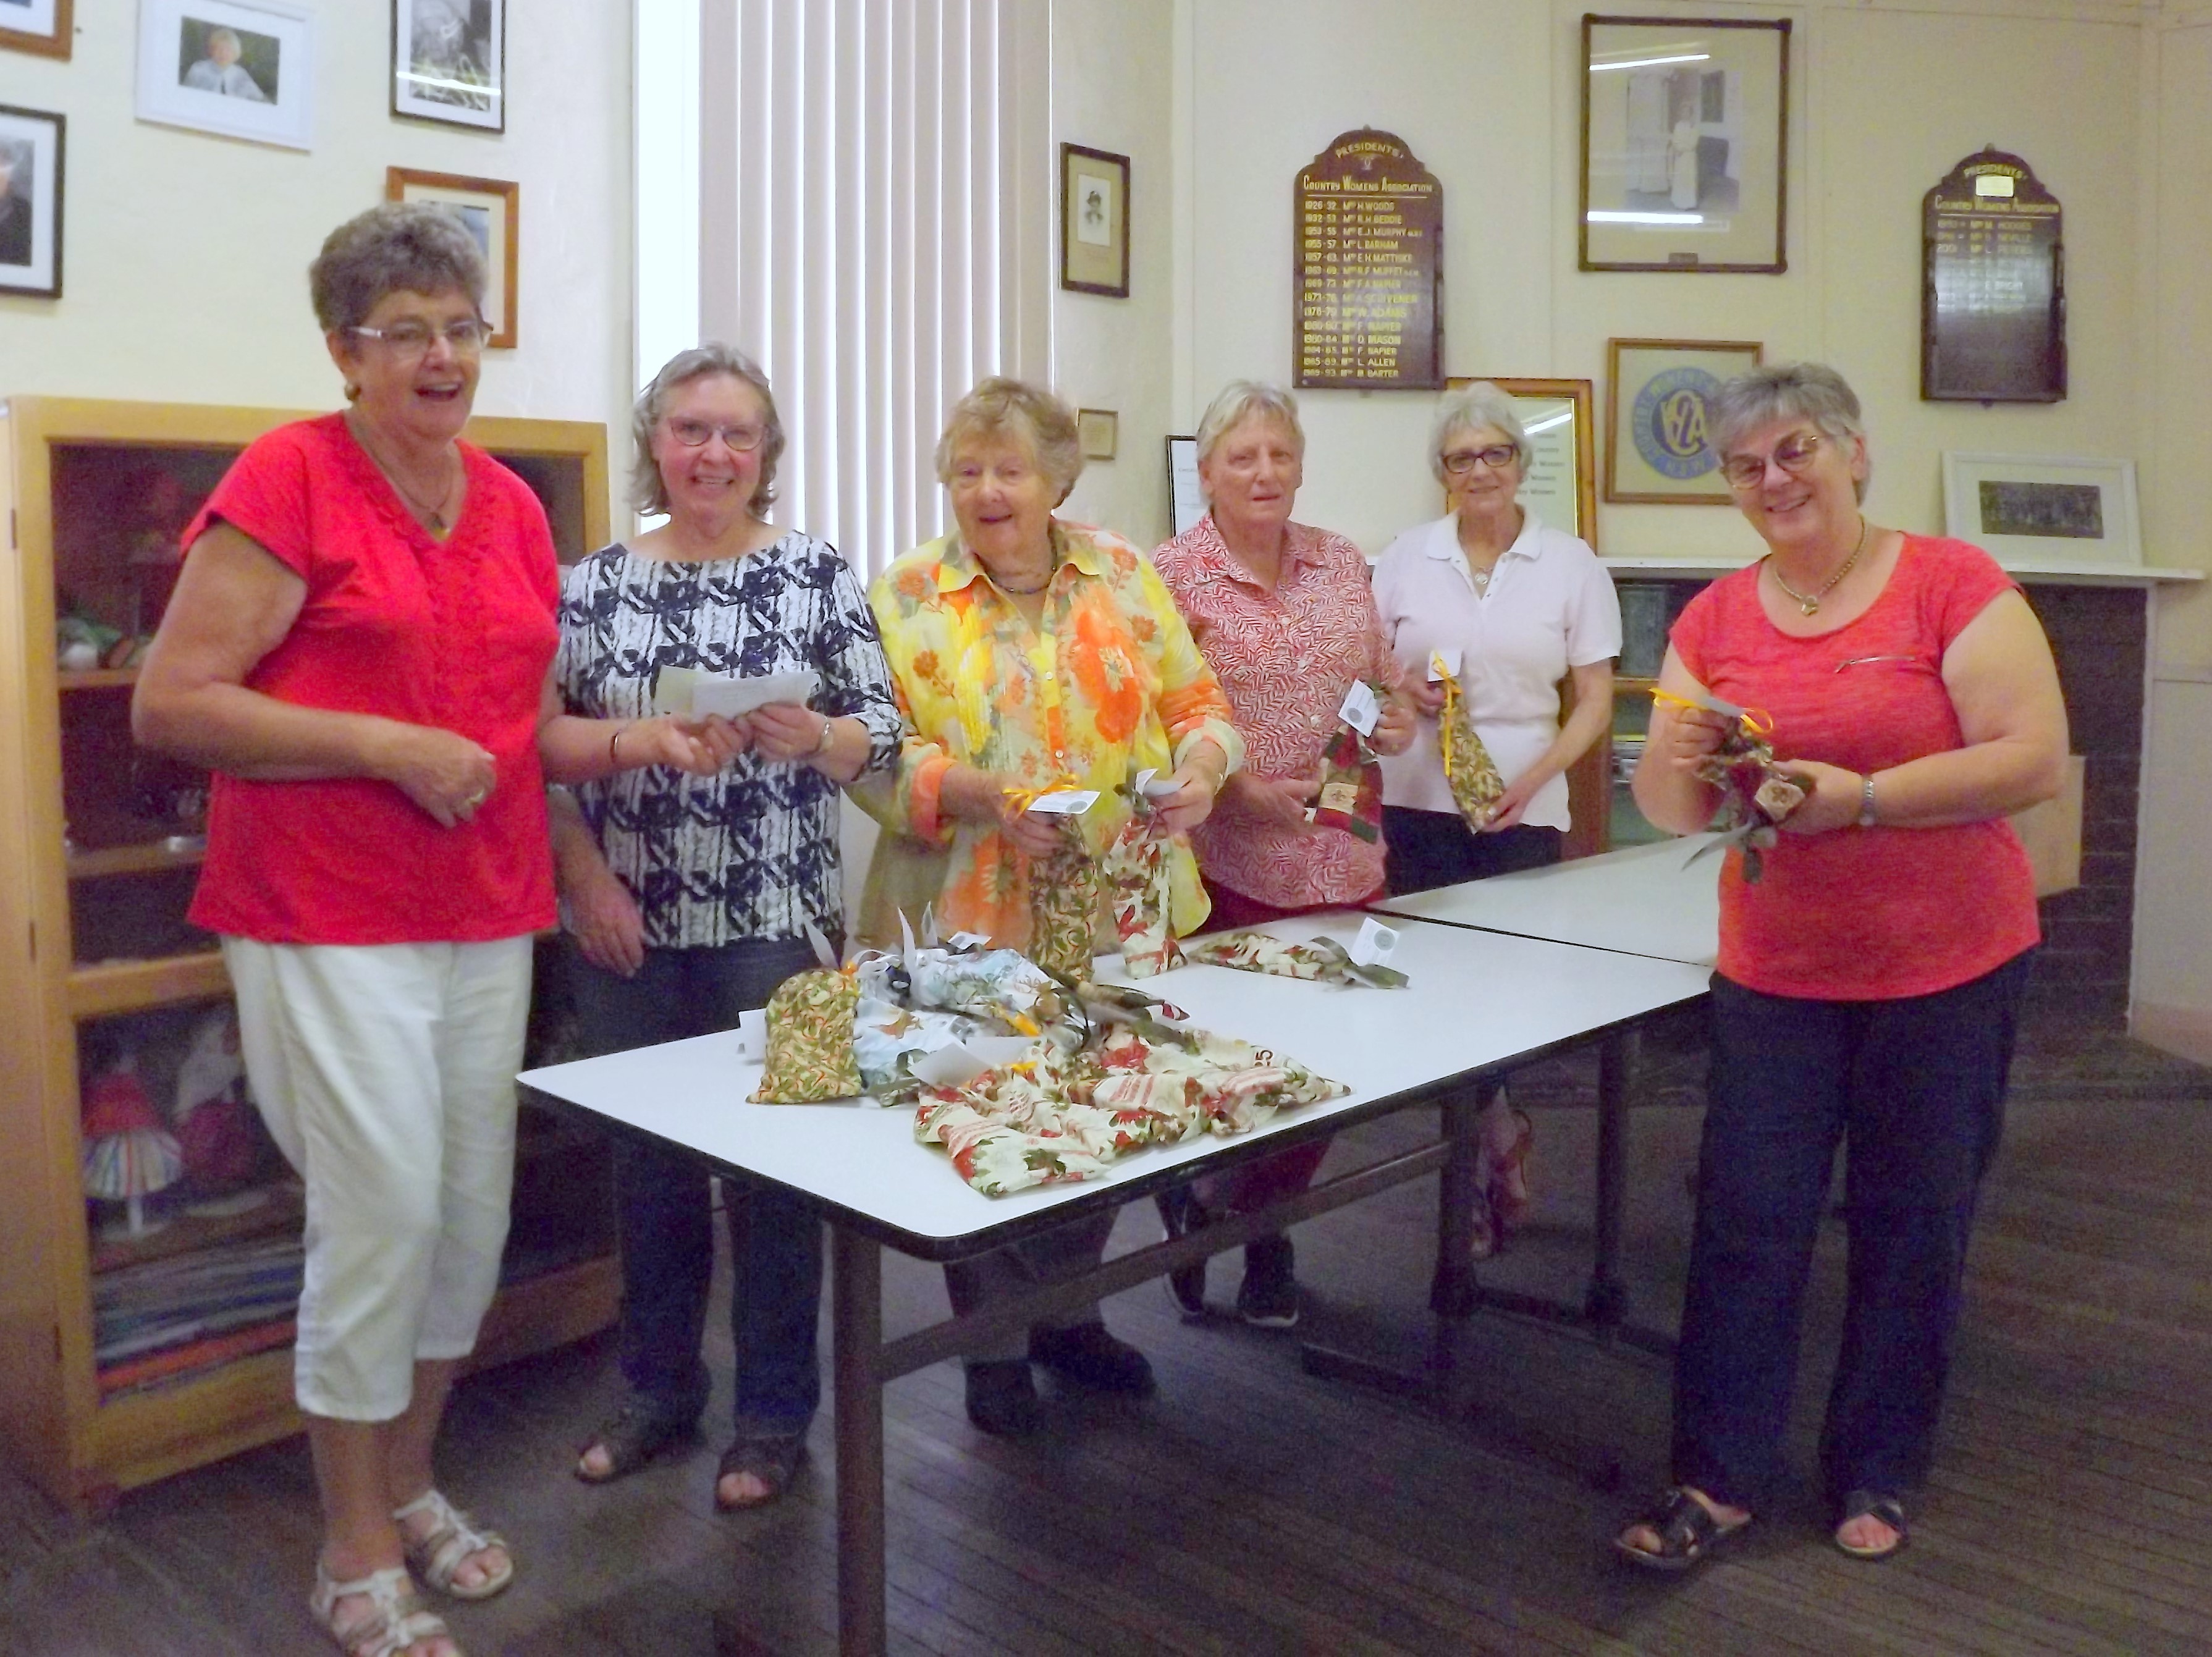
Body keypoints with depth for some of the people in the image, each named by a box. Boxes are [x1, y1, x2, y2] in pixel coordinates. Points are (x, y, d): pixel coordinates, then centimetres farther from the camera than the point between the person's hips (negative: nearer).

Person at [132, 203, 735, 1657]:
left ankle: (408, 1481, 36)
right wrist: (388, 746, -18)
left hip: (486, 920, 6)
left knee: (475, 1217, 12)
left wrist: (639, 743, 0)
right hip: (329, 922, -6)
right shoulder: (290, 477, -8)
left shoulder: (513, 505, 10)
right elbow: (170, 707, -13)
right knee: (384, 1217, -3)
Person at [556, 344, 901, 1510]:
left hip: (774, 925, -2)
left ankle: (774, 1413, 23)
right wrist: (585, 876, -6)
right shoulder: (592, 585, 4)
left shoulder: (820, 575, 0)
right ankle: (658, 1391, 33)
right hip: (628, 929, 2)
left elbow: (885, 734, -2)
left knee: (773, 1163, 5)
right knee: (647, 1163, 13)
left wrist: (812, 737, -21)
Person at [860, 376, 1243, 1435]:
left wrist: (1201, 765, -10)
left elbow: (1197, 703, 10)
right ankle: (993, 1340, 26)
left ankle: (1069, 1312, 35)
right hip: (969, 925, -3)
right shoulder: (905, 596, -1)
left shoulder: (1127, 575, 7)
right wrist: (975, 795, -21)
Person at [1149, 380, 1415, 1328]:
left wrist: (1401, 717, -1)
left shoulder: (1342, 564, 10)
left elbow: (1387, 678, 20)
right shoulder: (1171, 578, -6)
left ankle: (1263, 1226, 32)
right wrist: (1244, 790, -19)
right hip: (1232, 868, -5)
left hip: (1346, 863, 5)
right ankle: (1203, 1203, 31)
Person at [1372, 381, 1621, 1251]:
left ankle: (1485, 1163, 17)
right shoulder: (1405, 558, 6)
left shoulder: (1571, 564, 2)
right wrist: (1404, 691, -9)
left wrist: (1534, 777, -13)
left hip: (1524, 812, -1)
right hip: (1418, 803, 1)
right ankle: (1498, 1142, 20)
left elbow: (1596, 701, 2)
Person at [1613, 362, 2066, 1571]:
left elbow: (2036, 758, -15)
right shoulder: (1714, 619, 3)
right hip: (1775, 966, 3)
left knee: (1912, 1225, 10)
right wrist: (1675, 762, -20)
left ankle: (1878, 1472, 28)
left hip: (1948, 969, -2)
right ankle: (1717, 1478, 15)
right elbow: (1674, 812, 3)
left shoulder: (1953, 585, -8)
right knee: (1745, 1218, 2)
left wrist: (1862, 797, -25)